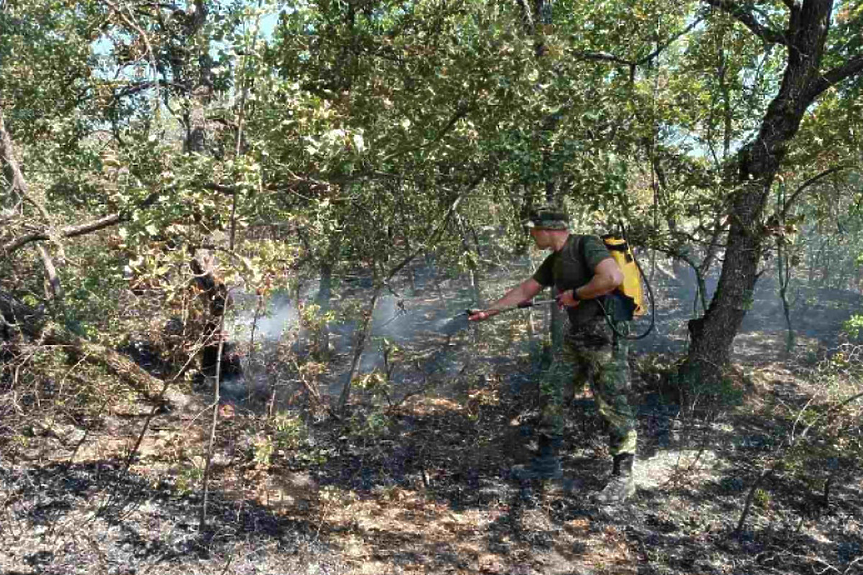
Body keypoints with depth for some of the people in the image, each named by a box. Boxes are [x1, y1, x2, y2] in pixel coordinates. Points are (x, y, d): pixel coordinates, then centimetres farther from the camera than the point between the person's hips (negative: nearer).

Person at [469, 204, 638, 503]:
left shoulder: (586, 246, -14)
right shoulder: (554, 261, 13)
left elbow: (613, 277, -29)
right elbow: (525, 290, 22)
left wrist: (575, 294, -17)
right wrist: (491, 310, 23)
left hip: (605, 335, -9)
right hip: (577, 337, 9)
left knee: (612, 404, -3)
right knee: (551, 393, 10)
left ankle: (622, 478, 10)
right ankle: (547, 462, 22)